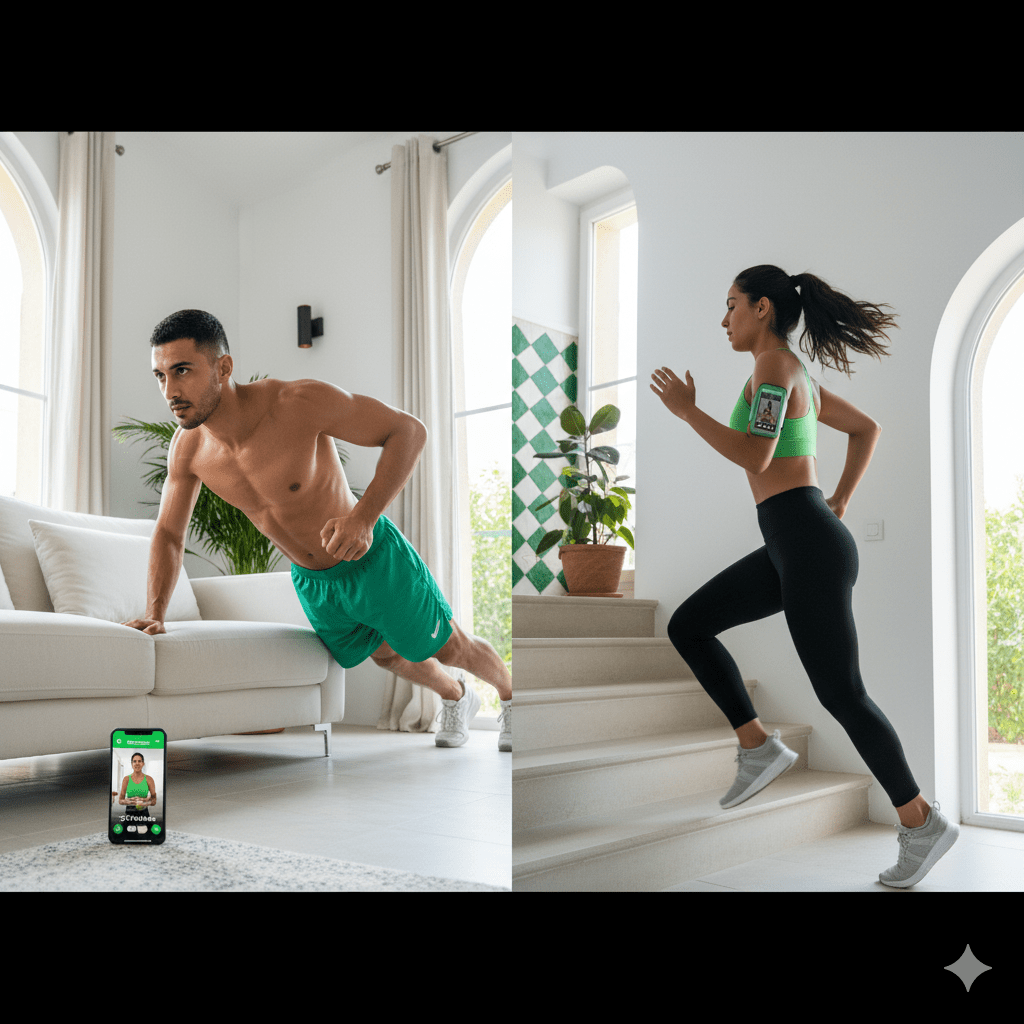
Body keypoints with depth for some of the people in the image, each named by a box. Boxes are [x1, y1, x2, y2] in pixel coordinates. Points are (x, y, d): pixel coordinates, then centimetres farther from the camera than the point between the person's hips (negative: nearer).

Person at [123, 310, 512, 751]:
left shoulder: (298, 401, -34)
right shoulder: (187, 449, -16)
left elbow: (408, 430, -26)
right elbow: (168, 534, 0)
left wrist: (363, 517, -37)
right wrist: (154, 614, -14)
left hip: (374, 560, -5)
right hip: (311, 583, 6)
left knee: (451, 649, 15)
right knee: (386, 654, 28)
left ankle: (511, 697, 49)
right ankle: (457, 699, 60)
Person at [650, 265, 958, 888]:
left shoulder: (775, 363, -10)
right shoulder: (798, 377, 19)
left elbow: (755, 457, -22)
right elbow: (868, 429, 28)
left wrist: (687, 410, -11)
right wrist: (837, 505, 24)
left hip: (809, 546, -10)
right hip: (797, 546, 10)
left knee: (841, 694, -2)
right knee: (687, 627, 9)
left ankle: (922, 822, 11)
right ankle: (760, 748, 10)